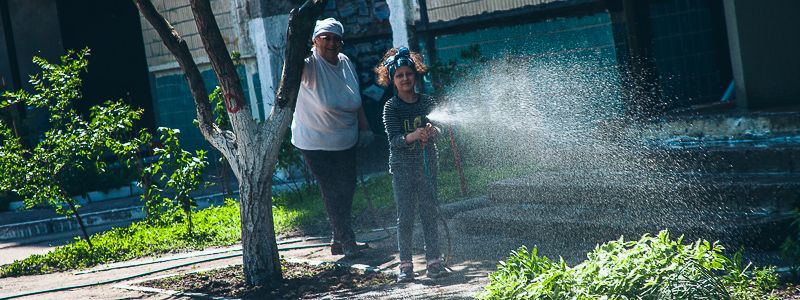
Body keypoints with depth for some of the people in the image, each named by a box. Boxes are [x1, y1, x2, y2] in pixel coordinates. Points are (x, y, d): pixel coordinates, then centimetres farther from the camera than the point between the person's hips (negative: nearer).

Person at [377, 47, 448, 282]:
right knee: (405, 217, -1)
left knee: (430, 213, 5)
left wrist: (431, 131, -25)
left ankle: (433, 262, 12)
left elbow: (437, 130, -2)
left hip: (427, 165, 3)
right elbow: (394, 139, -15)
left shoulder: (427, 102, 4)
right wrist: (413, 136, -34)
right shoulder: (391, 108, -5)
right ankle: (405, 265, 6)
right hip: (402, 168, -2)